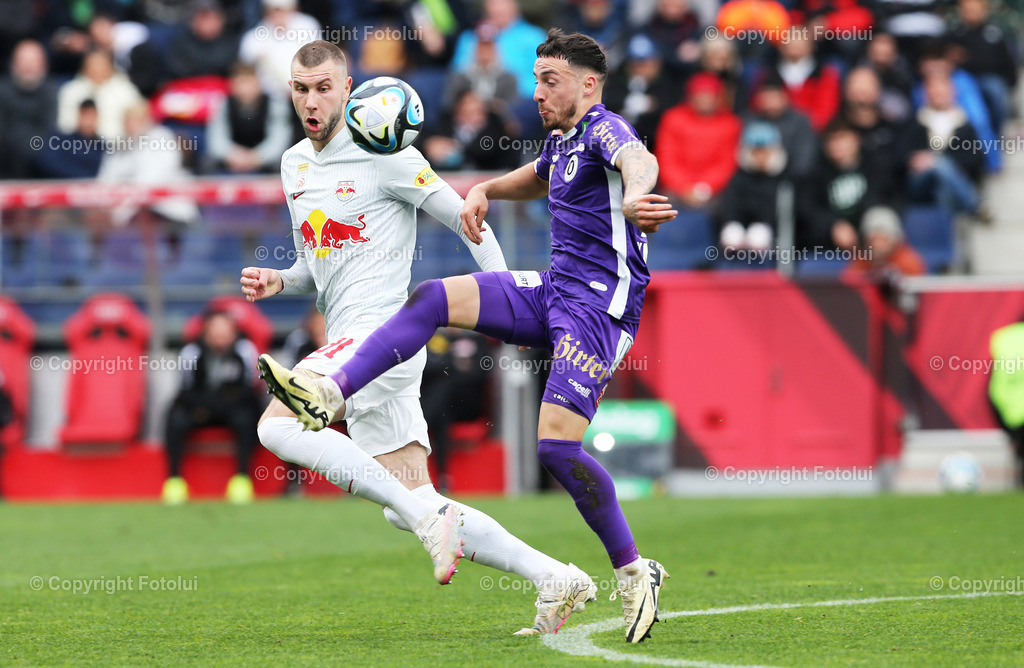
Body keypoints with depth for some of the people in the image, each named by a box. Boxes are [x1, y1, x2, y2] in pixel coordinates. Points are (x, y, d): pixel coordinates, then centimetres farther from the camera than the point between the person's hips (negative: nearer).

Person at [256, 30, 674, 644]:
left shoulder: (604, 128, -12)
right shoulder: (561, 140, 16)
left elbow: (639, 160, -38)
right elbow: (537, 178, 41)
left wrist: (633, 195, -62)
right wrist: (485, 191, 20)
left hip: (600, 302, -9)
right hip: (555, 289, 9)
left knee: (557, 444, -18)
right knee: (434, 299, -5)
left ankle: (635, 573, -5)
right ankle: (329, 397, -10)